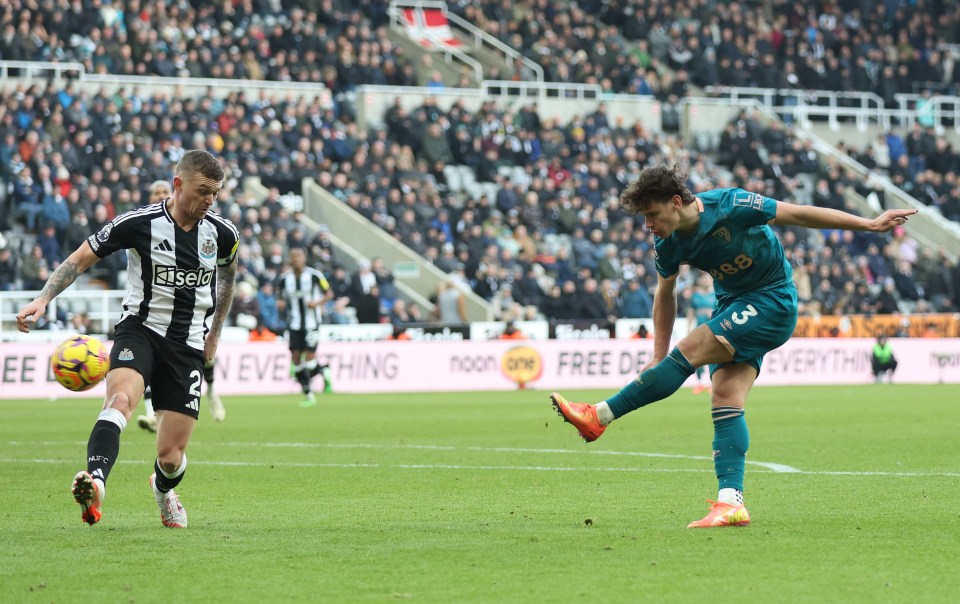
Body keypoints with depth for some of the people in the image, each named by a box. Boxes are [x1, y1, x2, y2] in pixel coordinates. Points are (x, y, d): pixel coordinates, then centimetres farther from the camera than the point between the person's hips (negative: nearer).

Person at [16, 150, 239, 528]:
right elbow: (80, 260, -3)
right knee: (121, 398, -36)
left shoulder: (222, 234, -1)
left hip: (188, 346, 2)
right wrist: (43, 299, -16)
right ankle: (96, 484, -57)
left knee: (171, 457, 0)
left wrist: (215, 332, 25)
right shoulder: (138, 224, -11)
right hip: (140, 330, -2)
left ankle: (163, 490, 38)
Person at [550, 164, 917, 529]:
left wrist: (868, 224, -13)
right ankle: (731, 503, -15)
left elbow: (798, 214, -16)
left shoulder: (729, 207, -23)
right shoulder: (667, 244, -5)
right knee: (725, 400, -10)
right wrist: (659, 358, 10)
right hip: (734, 306, 7)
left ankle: (599, 416, -18)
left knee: (692, 348, -21)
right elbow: (665, 294, 13)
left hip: (772, 302, -7)